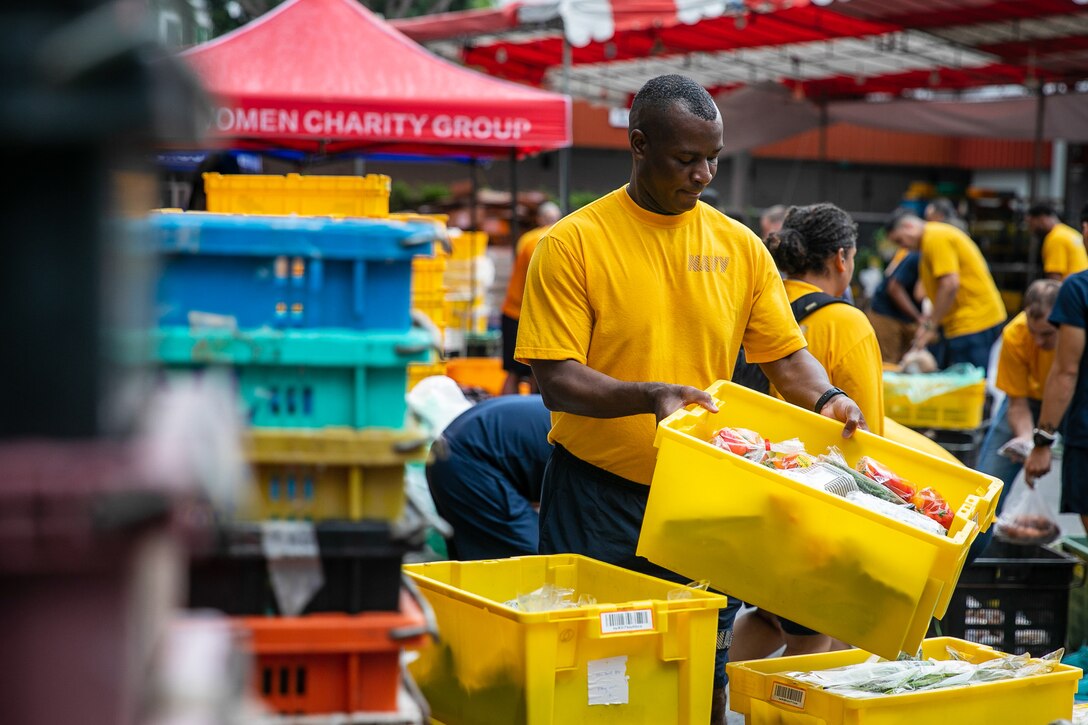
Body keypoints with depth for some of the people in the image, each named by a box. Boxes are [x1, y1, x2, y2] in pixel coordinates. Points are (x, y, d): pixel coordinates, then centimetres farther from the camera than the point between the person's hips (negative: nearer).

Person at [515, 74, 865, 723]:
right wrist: (652, 396, -27)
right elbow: (556, 380, -13)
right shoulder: (573, 243, -8)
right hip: (598, 497, -3)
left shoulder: (740, 247, 5)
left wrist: (825, 397, -14)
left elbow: (786, 354, 7)